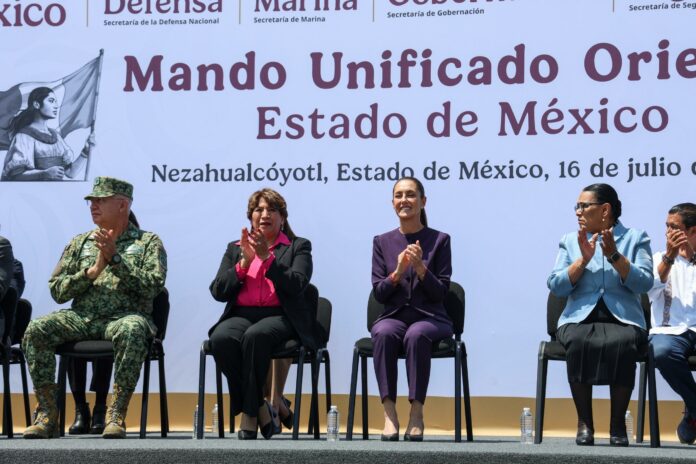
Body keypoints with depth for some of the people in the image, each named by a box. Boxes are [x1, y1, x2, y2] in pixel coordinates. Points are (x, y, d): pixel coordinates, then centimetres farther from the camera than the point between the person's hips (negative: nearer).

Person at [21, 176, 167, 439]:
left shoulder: (148, 242, 11)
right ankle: (47, 413, -21)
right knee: (36, 330, -25)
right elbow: (57, 290, 11)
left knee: (132, 330, -40)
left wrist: (115, 259, -11)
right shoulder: (79, 243, 21)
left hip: (124, 316, -3)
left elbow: (153, 285, -6)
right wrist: (92, 271, -4)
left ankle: (117, 414, -33)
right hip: (81, 317, 3)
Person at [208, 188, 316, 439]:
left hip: (280, 317, -3)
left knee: (256, 335, -37)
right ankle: (261, 410, -22)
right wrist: (244, 263, -4)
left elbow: (296, 286, -4)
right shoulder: (235, 248, 22)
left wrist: (267, 257, -12)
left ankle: (249, 413, -23)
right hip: (241, 315, 3)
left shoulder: (298, 247, 15)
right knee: (221, 338, -33)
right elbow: (218, 292, 9)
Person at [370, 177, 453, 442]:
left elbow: (441, 293, -1)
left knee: (416, 335, -37)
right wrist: (397, 272, -13)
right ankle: (389, 411, -35)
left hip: (430, 318, -2)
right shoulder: (382, 242, 12)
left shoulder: (439, 240, 5)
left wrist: (420, 267, -17)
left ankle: (416, 412, -32)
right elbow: (379, 293, 5)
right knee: (384, 334, -35)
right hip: (393, 316, 2)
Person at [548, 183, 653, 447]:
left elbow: (644, 284, -3)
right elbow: (556, 286, 5)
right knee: (578, 342, -34)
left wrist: (614, 255, -12)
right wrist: (583, 259, -7)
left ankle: (618, 424, -24)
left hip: (622, 319, -1)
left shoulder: (636, 238, 11)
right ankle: (584, 422, -23)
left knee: (623, 342, -36)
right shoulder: (570, 241, 17)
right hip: (579, 318, 1)